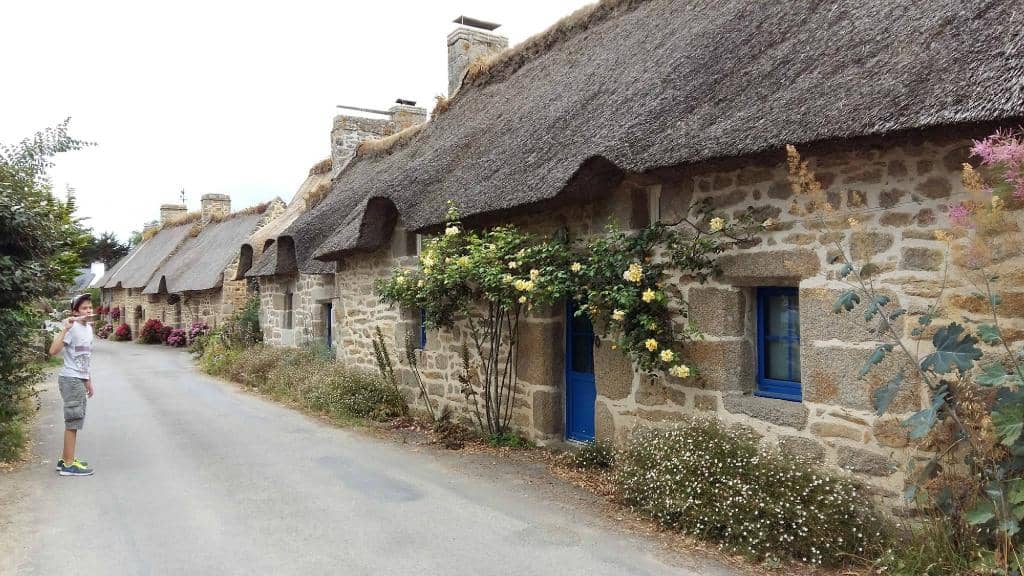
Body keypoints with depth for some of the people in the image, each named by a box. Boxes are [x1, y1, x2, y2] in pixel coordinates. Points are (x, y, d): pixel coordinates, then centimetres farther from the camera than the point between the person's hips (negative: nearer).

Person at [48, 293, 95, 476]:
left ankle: (65, 459, 25)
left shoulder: (88, 328, 11)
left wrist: (89, 380, 21)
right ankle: (68, 464, 2)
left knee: (76, 421, 15)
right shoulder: (72, 328, -15)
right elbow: (53, 351, -28)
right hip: (70, 379, -9)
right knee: (73, 421, -5)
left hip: (81, 379, 9)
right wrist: (65, 329, -34)